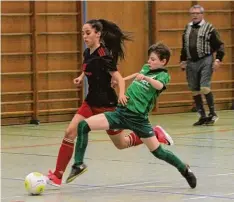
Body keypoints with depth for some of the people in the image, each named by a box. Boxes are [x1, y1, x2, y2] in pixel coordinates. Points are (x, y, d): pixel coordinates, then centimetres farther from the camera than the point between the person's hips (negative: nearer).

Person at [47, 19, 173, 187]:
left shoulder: (103, 55, -21)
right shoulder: (88, 53, 2)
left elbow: (119, 78, -26)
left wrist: (122, 94, -45)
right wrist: (81, 77, 10)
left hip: (107, 104, -7)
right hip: (91, 102, 7)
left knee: (121, 144, 8)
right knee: (70, 132, -9)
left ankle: (154, 134, 29)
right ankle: (58, 175, -7)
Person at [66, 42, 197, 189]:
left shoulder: (163, 75, -8)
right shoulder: (146, 68, 13)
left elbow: (159, 85, -33)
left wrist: (145, 78, -50)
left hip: (138, 118, -6)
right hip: (121, 111, 6)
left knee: (158, 152, -1)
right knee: (83, 126, -10)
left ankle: (185, 170, 27)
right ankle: (79, 164, -3)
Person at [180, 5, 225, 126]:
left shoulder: (209, 28, -4)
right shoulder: (187, 28, 12)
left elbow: (220, 45, -3)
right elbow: (184, 46, 22)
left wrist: (218, 59, -12)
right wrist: (182, 60, 16)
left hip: (205, 61, -5)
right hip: (191, 63, 5)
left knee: (205, 88, -15)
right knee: (195, 91, 5)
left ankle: (212, 114, 2)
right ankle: (202, 116, 14)